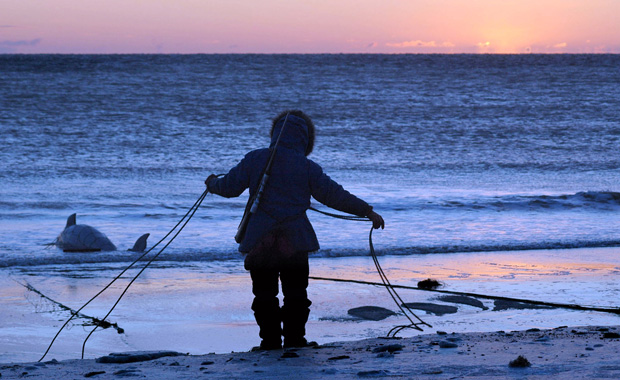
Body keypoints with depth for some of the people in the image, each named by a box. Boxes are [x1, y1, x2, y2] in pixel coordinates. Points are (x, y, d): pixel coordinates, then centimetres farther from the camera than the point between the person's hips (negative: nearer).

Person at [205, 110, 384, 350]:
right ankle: (294, 339, 8)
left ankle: (270, 340, 8)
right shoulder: (308, 168, -2)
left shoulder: (255, 159, 1)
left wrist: (213, 184, 32)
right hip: (295, 241, -1)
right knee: (295, 293, 10)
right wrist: (367, 211, 6)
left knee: (264, 293, 9)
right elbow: (334, 195, -1)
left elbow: (230, 187, 8)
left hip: (260, 240, 1)